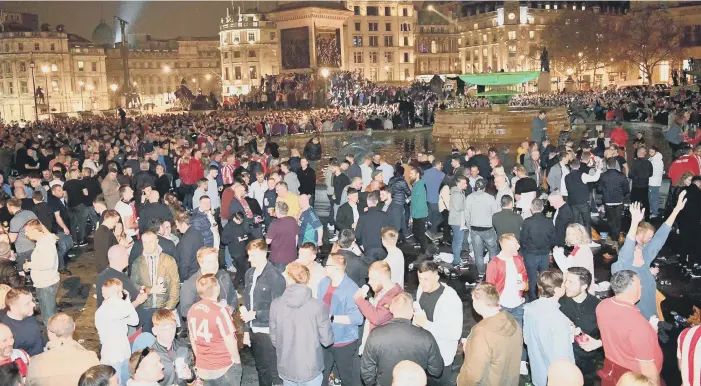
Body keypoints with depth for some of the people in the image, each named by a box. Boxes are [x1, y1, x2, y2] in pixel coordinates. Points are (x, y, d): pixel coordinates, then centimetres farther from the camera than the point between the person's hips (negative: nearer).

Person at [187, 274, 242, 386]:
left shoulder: (192, 310, -3)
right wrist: (237, 360, 0)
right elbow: (229, 340, -16)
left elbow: (192, 339, 7)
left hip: (203, 369, 5)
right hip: (225, 368, -5)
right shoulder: (220, 310, -20)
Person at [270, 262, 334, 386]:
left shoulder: (276, 305, -11)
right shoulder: (318, 306, -18)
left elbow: (274, 339, -1)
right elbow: (327, 340, -10)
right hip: (310, 369, -2)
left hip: (286, 369, 2)